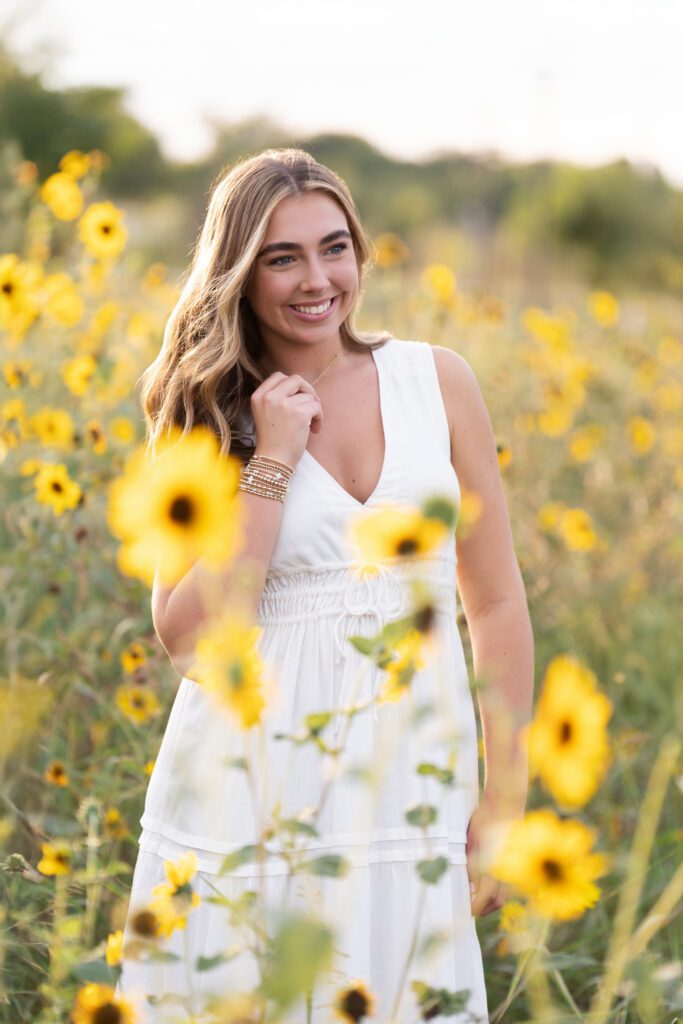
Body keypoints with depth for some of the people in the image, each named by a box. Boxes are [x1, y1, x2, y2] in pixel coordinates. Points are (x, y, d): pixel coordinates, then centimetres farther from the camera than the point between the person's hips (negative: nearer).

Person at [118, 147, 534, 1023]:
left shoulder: (436, 380, 3)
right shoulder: (209, 419, 1)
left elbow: (497, 603, 7)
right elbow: (189, 639, -9)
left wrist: (505, 800, 4)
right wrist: (271, 462, -12)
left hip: (408, 794, 1)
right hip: (250, 800, -1)